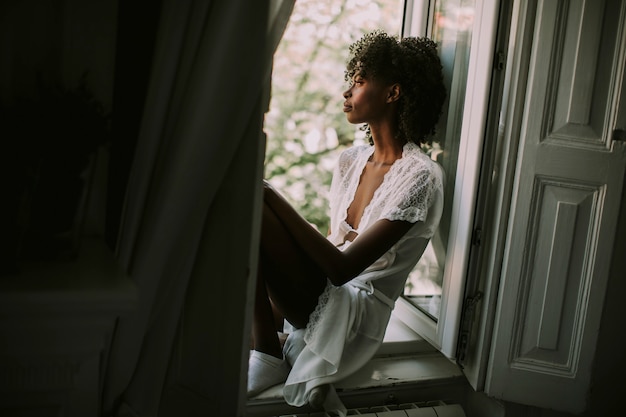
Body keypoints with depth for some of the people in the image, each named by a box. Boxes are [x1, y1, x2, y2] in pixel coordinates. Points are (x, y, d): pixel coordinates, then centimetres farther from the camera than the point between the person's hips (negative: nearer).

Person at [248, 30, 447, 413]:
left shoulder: (420, 177, -16)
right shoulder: (352, 159, 10)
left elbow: (342, 267, -22)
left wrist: (270, 196, -23)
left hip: (358, 313, -8)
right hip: (324, 294, 8)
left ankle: (269, 357, -14)